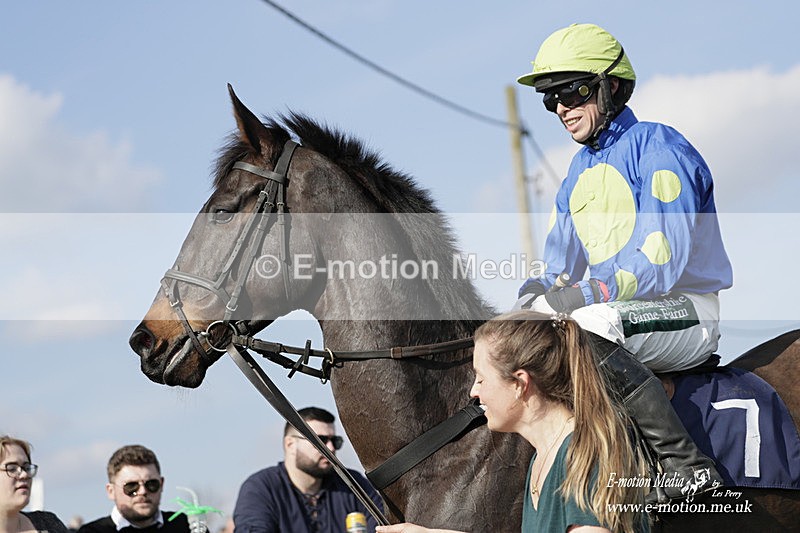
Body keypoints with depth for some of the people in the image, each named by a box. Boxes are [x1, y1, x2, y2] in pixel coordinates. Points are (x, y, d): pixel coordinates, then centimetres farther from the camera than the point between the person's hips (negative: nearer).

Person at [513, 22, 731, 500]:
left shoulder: (657, 147, -11)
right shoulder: (580, 170, 16)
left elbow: (663, 261, -22)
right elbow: (560, 269, 14)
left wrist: (581, 295, -27)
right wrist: (543, 293, -9)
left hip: (686, 312, -8)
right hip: (620, 314, 8)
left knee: (590, 323, -35)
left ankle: (687, 466, -30)